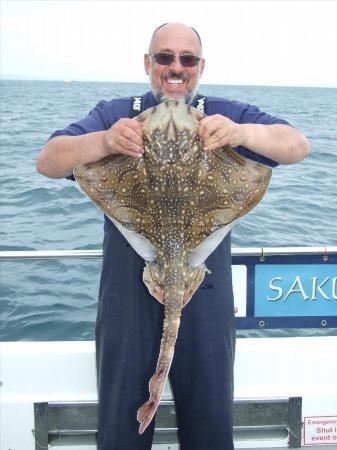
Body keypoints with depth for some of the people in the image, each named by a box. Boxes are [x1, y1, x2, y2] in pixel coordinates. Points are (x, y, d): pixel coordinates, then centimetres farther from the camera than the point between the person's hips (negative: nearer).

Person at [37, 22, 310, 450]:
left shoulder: (225, 116, 5)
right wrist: (103, 141, -26)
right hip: (129, 290, 0)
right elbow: (47, 162, -6)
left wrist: (242, 132, -26)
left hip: (205, 292, 1)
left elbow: (298, 146, -6)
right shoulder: (114, 114, 5)